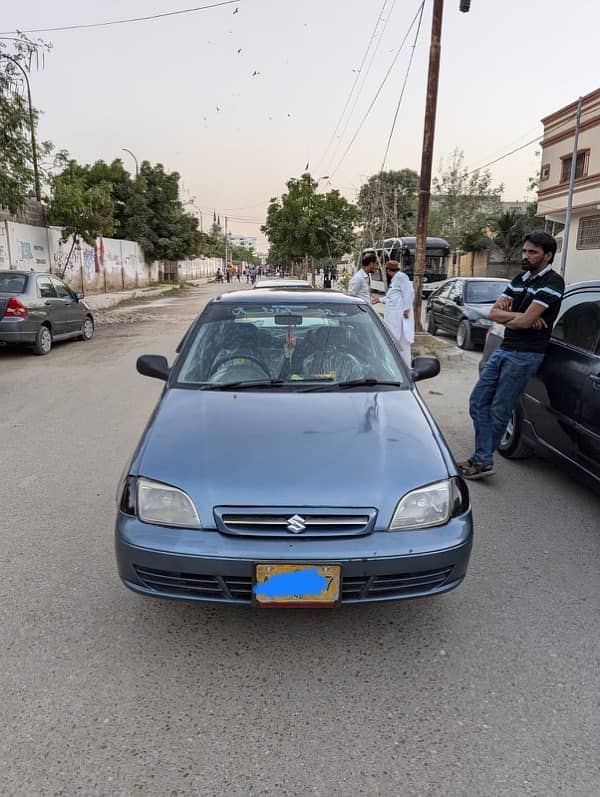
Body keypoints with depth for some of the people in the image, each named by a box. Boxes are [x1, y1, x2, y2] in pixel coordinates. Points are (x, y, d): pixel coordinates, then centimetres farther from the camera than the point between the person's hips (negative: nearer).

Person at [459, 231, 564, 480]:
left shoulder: (552, 282, -10)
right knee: (478, 402, 5)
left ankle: (483, 459, 11)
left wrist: (505, 317, -1)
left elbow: (525, 321, -20)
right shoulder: (520, 279, 14)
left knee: (499, 411, -1)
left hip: (525, 354, -8)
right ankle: (483, 459, 7)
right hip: (503, 348, 8)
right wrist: (519, 316, -9)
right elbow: (493, 312, 7)